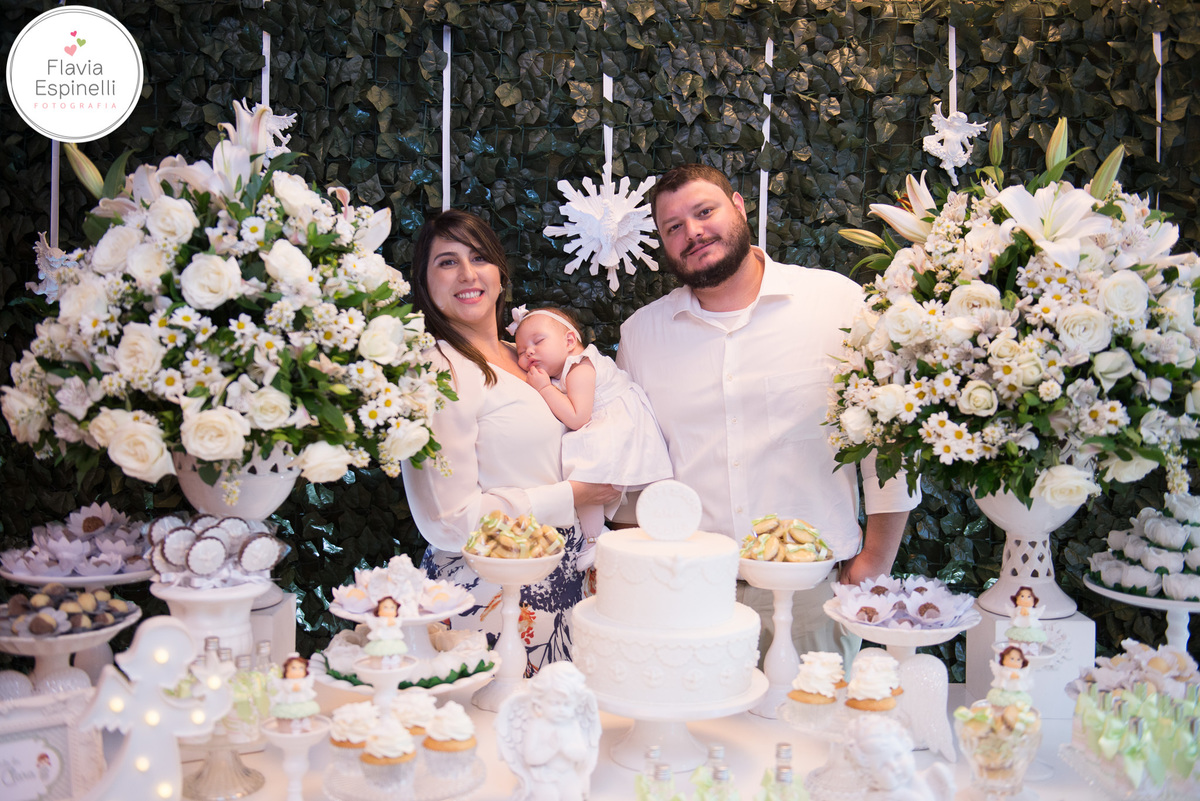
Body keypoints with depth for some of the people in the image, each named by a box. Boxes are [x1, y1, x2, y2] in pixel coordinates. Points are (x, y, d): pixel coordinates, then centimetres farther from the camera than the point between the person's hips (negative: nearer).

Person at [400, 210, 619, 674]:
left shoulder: (519, 361, 11)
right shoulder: (438, 369, -15)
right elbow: (450, 522, -19)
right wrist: (570, 497, -12)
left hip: (556, 581, 8)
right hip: (488, 594, -8)